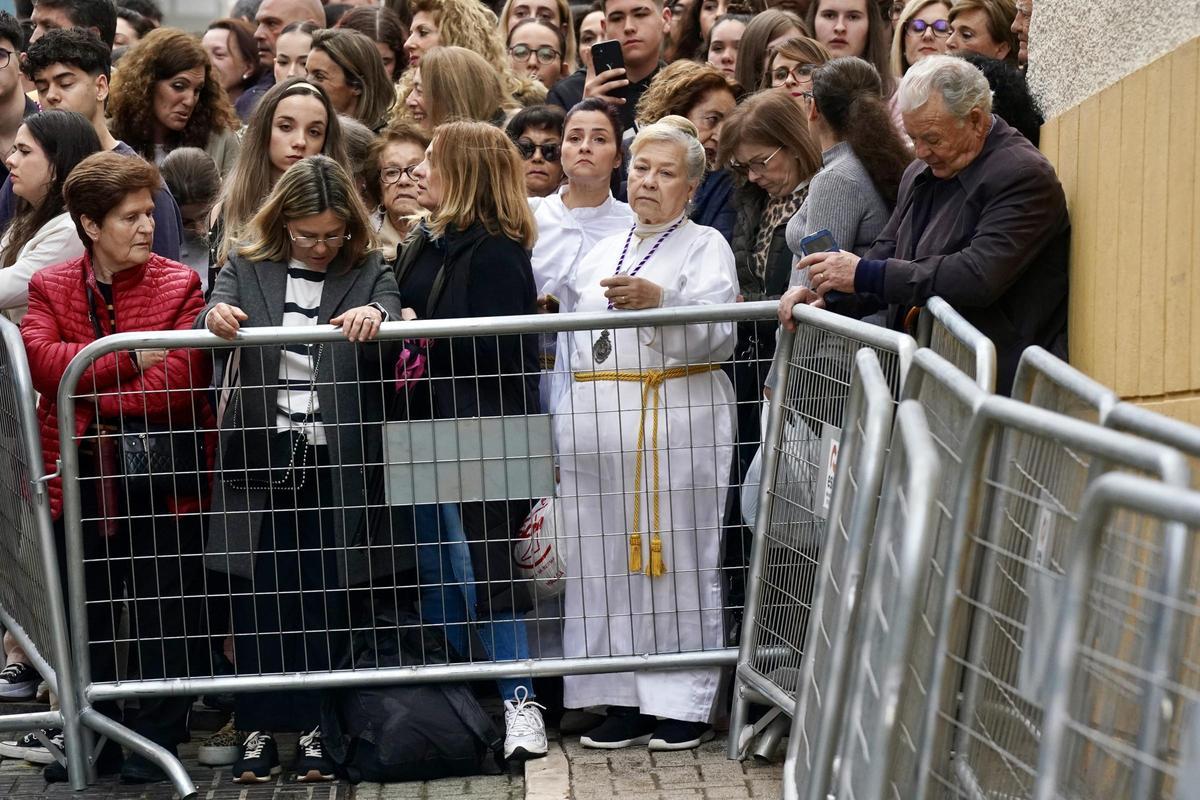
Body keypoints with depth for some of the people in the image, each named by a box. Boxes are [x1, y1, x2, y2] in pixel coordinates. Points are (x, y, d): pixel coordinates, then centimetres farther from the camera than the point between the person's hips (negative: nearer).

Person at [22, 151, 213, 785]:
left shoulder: (180, 286, -4)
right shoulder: (50, 288, 4)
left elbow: (177, 382, -17)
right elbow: (42, 360, -14)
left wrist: (92, 406, -16)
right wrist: (128, 359, -19)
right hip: (79, 478, 3)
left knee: (163, 616, 5)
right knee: (87, 616, 13)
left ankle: (156, 741, 16)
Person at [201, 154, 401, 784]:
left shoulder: (369, 272, 6)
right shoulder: (248, 268, 8)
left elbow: (394, 321, -10)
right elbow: (211, 318, -6)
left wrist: (375, 316, -35)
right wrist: (215, 318, -31)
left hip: (335, 464, -1)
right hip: (258, 457, 1)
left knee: (323, 600, 2)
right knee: (256, 600, 3)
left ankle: (314, 727, 12)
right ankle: (259, 727, 12)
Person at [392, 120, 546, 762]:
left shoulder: (495, 251, -11)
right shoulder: (422, 245, 14)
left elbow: (501, 347, -19)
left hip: (478, 433, -8)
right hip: (425, 428, 8)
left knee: (481, 568, -8)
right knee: (435, 574, 13)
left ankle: (519, 703, -1)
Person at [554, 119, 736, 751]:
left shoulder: (705, 247, 4)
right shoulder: (600, 254, 23)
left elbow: (718, 339, -10)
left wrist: (659, 301, -25)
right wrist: (565, 425, 21)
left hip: (677, 423, -6)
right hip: (597, 425, 6)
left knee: (677, 561, -5)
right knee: (606, 564, 2)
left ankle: (685, 705, 0)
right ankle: (625, 702, 9)